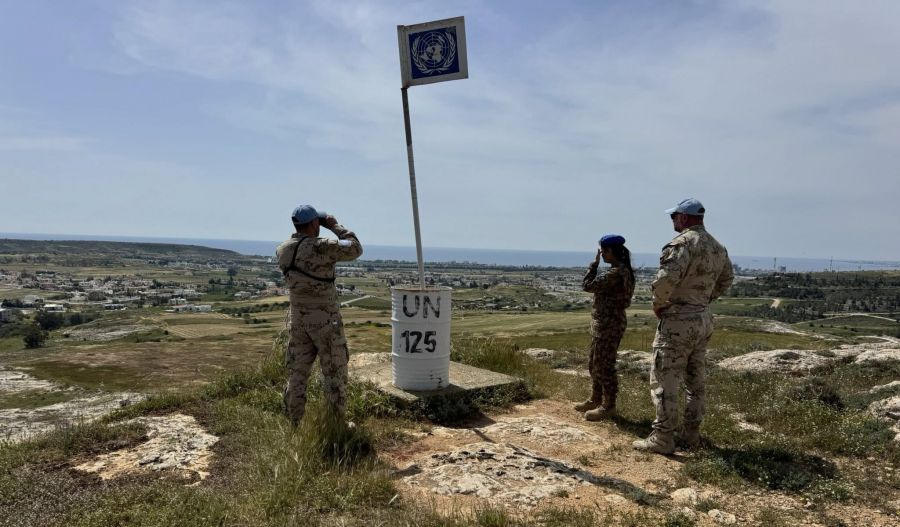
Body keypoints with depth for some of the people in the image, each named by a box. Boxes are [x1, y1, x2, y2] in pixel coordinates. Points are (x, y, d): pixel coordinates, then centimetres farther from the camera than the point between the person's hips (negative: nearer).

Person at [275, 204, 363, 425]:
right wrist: (335, 226, 2)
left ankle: (293, 423, 20)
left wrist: (304, 231, 18)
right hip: (326, 320, -5)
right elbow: (355, 249, -5)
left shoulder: (282, 250, 0)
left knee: (297, 373, 14)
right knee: (334, 373, 7)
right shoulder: (322, 247, -18)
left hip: (298, 320, 6)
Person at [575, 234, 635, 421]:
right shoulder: (622, 270, 10)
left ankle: (608, 406, 11)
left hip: (609, 323, -11)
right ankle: (595, 399, 32)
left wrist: (594, 263, -8)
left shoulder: (615, 272, -22)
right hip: (604, 322, 11)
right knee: (594, 364, 19)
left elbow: (587, 286, -16)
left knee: (604, 365, 0)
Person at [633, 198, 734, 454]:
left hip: (678, 320, -9)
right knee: (696, 379, 15)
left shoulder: (683, 242, -17)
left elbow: (666, 278, -28)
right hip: (703, 319, 9)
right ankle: (691, 433, 24)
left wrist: (658, 304, -12)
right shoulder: (718, 247, 11)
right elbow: (726, 279, 25)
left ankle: (663, 438, 1)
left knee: (664, 380, -3)